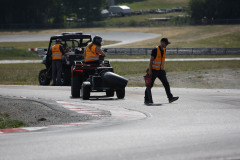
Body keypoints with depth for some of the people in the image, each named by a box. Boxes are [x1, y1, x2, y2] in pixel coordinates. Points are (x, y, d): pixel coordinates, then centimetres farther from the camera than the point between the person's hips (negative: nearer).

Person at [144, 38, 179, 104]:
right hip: (153, 71, -6)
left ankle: (170, 98, -9)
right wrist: (150, 70, -19)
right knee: (149, 85, 1)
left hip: (161, 71, 6)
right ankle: (146, 100, 8)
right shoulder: (155, 50, -13)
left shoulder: (164, 50, 9)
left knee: (166, 84, -5)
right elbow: (151, 60, -14)